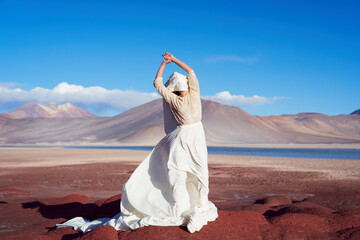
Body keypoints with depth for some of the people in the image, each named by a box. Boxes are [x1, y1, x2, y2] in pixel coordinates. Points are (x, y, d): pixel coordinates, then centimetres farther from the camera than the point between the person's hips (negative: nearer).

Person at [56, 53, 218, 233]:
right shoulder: (194, 94, -4)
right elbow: (191, 71, 10)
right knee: (199, 172, 8)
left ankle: (179, 210, 1)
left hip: (180, 138, -2)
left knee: (177, 174, 1)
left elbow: (157, 82, 4)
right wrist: (173, 59, 14)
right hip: (197, 137, 2)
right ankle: (202, 206, 16)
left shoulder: (172, 100, -7)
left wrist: (164, 62, 12)